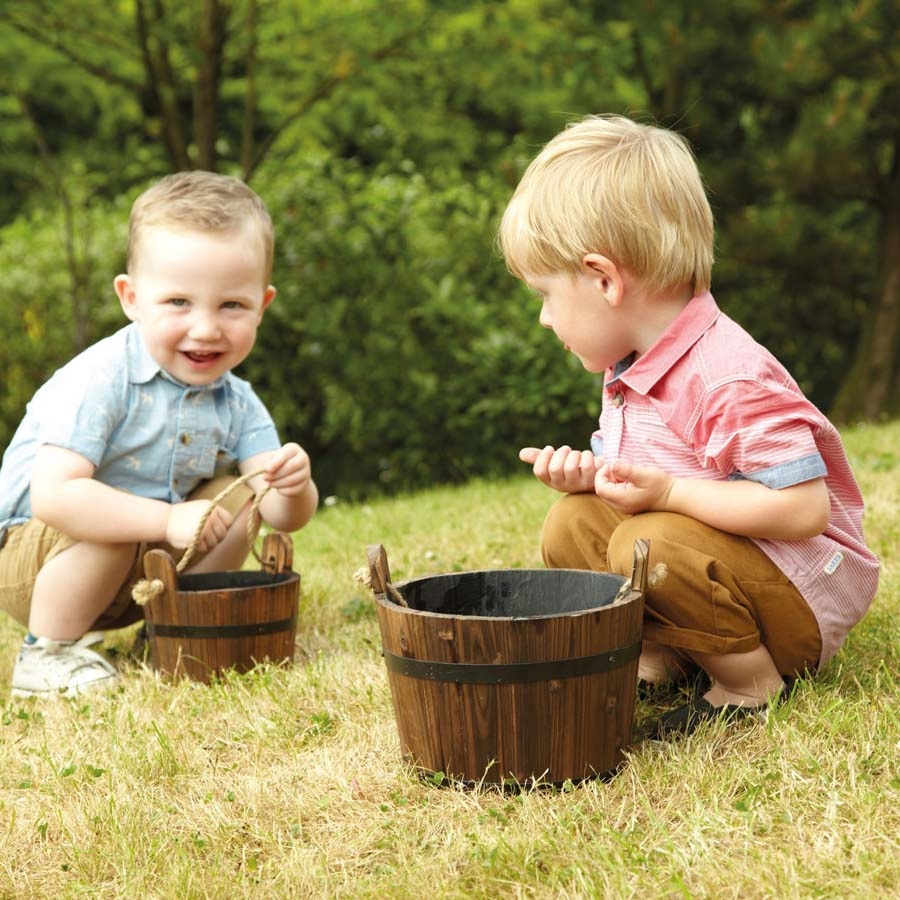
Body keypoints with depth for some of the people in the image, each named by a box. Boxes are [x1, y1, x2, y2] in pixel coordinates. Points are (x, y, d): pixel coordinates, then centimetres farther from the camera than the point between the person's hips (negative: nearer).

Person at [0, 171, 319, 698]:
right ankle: (48, 652, -13)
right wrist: (167, 520, -43)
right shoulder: (99, 381, -26)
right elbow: (53, 495, -37)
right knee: (110, 527, -34)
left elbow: (283, 516, -11)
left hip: (137, 574, 6)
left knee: (237, 496, -5)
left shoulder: (237, 403, -6)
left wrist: (292, 487, -36)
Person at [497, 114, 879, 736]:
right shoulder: (629, 370, 4)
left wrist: (667, 491, -29)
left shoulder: (730, 378, -27)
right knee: (570, 526, -3)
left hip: (803, 601, -9)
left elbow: (804, 508, -30)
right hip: (711, 559, 9)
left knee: (650, 544, -31)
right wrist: (587, 474, -7)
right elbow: (641, 481, 16)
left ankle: (751, 683, -11)